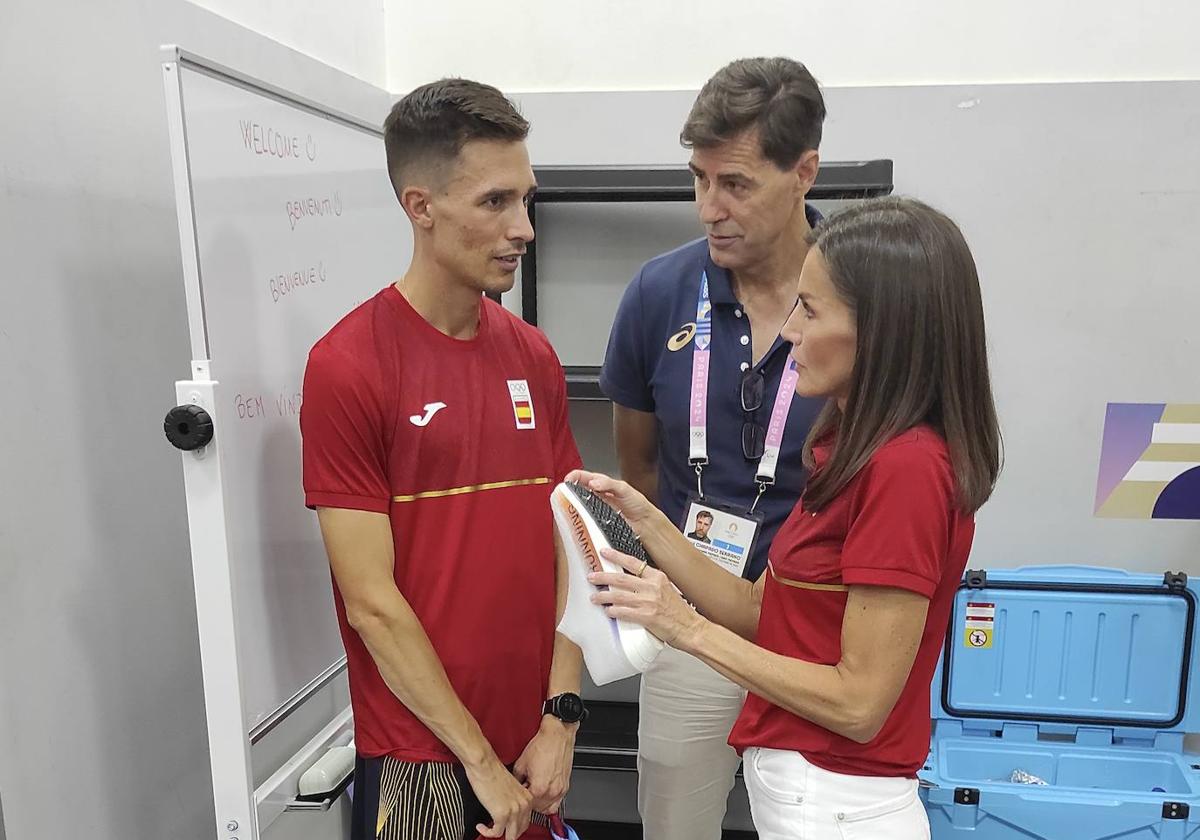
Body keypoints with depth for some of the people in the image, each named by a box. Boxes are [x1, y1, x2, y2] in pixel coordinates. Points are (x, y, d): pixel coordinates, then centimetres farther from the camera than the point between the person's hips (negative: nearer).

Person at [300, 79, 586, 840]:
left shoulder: (534, 356, 1)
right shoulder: (347, 365, -14)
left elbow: (565, 550, 2)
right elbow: (372, 602, -15)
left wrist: (561, 720, -3)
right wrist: (481, 762, -10)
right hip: (420, 757, -5)